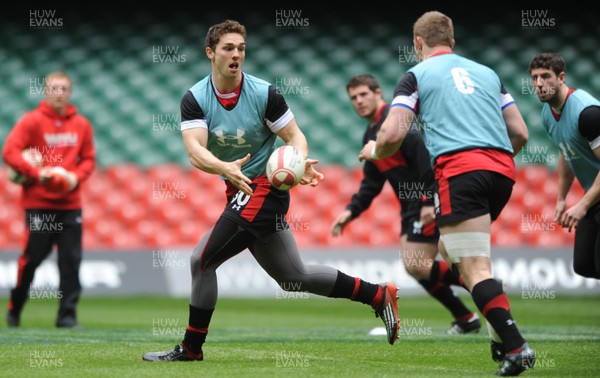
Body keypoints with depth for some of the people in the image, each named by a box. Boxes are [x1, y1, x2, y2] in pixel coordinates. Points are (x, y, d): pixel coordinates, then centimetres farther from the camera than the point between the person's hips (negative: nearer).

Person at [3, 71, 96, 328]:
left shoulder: (81, 125, 9)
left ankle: (67, 314, 2)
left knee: (71, 259, -3)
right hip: (38, 203, -3)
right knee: (33, 256, -3)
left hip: (70, 203, 3)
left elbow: (89, 159, 14)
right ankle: (15, 307, 17)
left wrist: (77, 177, -6)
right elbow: (10, 152, -9)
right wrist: (36, 172, -19)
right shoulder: (32, 121, -2)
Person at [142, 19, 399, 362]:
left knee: (202, 260, -12)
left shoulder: (264, 93, -12)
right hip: (240, 191, 6)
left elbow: (295, 135, -7)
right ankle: (378, 295, 26)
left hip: (263, 188, -6)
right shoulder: (195, 99, -5)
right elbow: (195, 150, -18)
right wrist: (225, 168, -38)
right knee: (293, 276, 14)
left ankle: (191, 348, 3)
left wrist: (301, 163, -30)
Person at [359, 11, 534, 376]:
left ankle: (516, 347, -23)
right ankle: (500, 336, 13)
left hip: (459, 171, -6)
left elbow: (393, 135, 1)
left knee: (475, 270, -9)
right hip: (502, 170, 6)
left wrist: (374, 151, 23)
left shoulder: (417, 75, 11)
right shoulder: (487, 73, 25)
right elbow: (520, 134, 21)